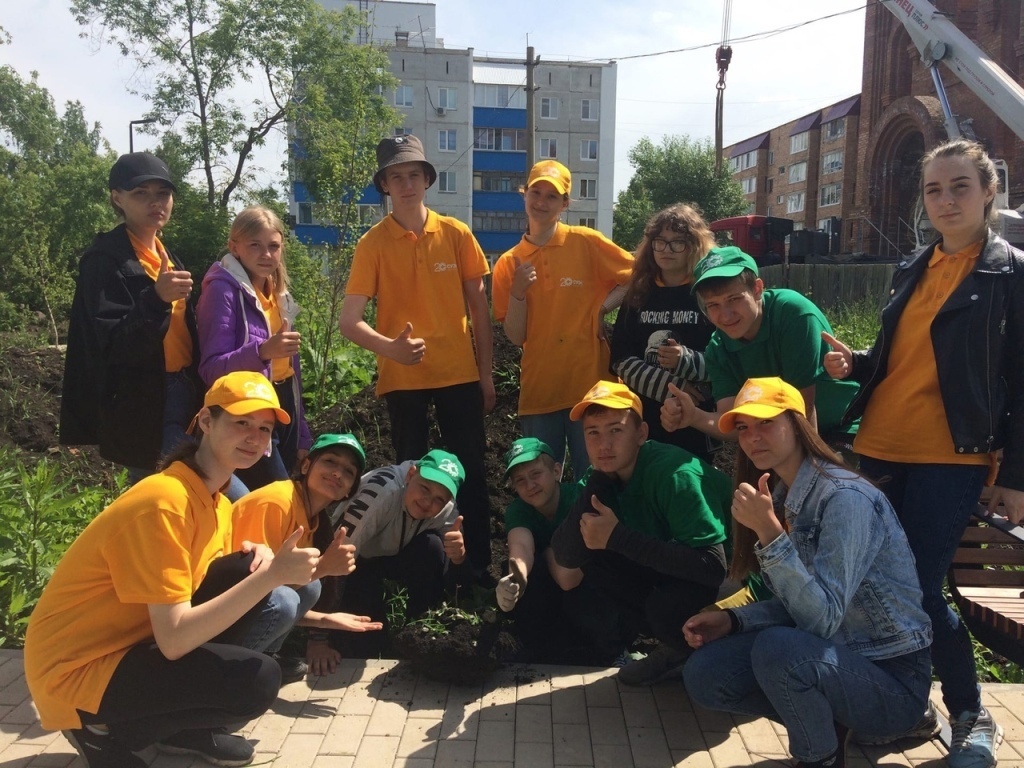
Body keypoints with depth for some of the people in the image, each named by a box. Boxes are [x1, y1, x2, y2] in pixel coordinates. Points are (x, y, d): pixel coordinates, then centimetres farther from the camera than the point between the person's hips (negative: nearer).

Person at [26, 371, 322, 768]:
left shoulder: (212, 496, 2)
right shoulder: (164, 502, -26)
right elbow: (174, 640, -29)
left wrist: (260, 557, -12)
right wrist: (272, 575, -32)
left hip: (132, 637, 9)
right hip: (78, 670, -9)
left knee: (252, 569, -3)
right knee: (259, 680, -21)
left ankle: (186, 727, 8)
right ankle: (108, 732, 2)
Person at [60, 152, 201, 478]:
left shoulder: (164, 255, 14)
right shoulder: (104, 260, -11)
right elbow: (114, 347, -19)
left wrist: (196, 394, 12)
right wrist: (156, 299, -34)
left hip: (180, 394, 8)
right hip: (140, 407, -8)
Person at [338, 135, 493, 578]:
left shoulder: (456, 234, 1)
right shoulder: (373, 243, -4)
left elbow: (479, 306, 7)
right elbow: (349, 321, -10)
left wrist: (486, 372, 4)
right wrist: (389, 347, -30)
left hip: (460, 373, 2)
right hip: (402, 377, -1)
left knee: (471, 470, 7)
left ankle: (479, 563, 22)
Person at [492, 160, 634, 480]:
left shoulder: (586, 243, -2)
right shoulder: (509, 263, 6)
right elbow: (516, 337, 3)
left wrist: (603, 307, -7)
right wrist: (518, 293, -11)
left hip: (590, 385, -2)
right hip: (538, 391, 3)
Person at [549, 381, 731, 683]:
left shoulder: (674, 474, -29)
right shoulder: (601, 479, -10)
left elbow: (712, 565, -36)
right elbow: (566, 562, -19)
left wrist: (617, 537, -35)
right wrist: (597, 479, -27)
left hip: (728, 576, -6)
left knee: (666, 604, -34)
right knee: (582, 599, -8)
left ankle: (693, 650, 0)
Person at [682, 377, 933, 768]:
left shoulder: (845, 497, -23)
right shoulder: (780, 496, 3)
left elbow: (822, 618, -29)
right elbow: (793, 604, 8)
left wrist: (769, 533, -36)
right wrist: (732, 619, -8)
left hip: (891, 677, -7)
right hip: (833, 654, 7)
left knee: (778, 648, -34)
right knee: (703, 674, -6)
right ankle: (823, 722, 11)